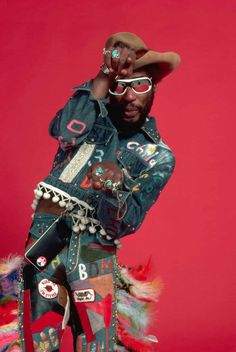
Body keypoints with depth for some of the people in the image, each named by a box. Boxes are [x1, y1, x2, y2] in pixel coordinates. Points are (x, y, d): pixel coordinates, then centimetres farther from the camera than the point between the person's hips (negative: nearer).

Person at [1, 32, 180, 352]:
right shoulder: (95, 114, 8)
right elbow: (65, 132, -17)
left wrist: (114, 190, -27)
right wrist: (104, 76, -18)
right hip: (46, 235, 1)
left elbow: (126, 223, -6)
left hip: (94, 250, -1)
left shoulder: (160, 157, 5)